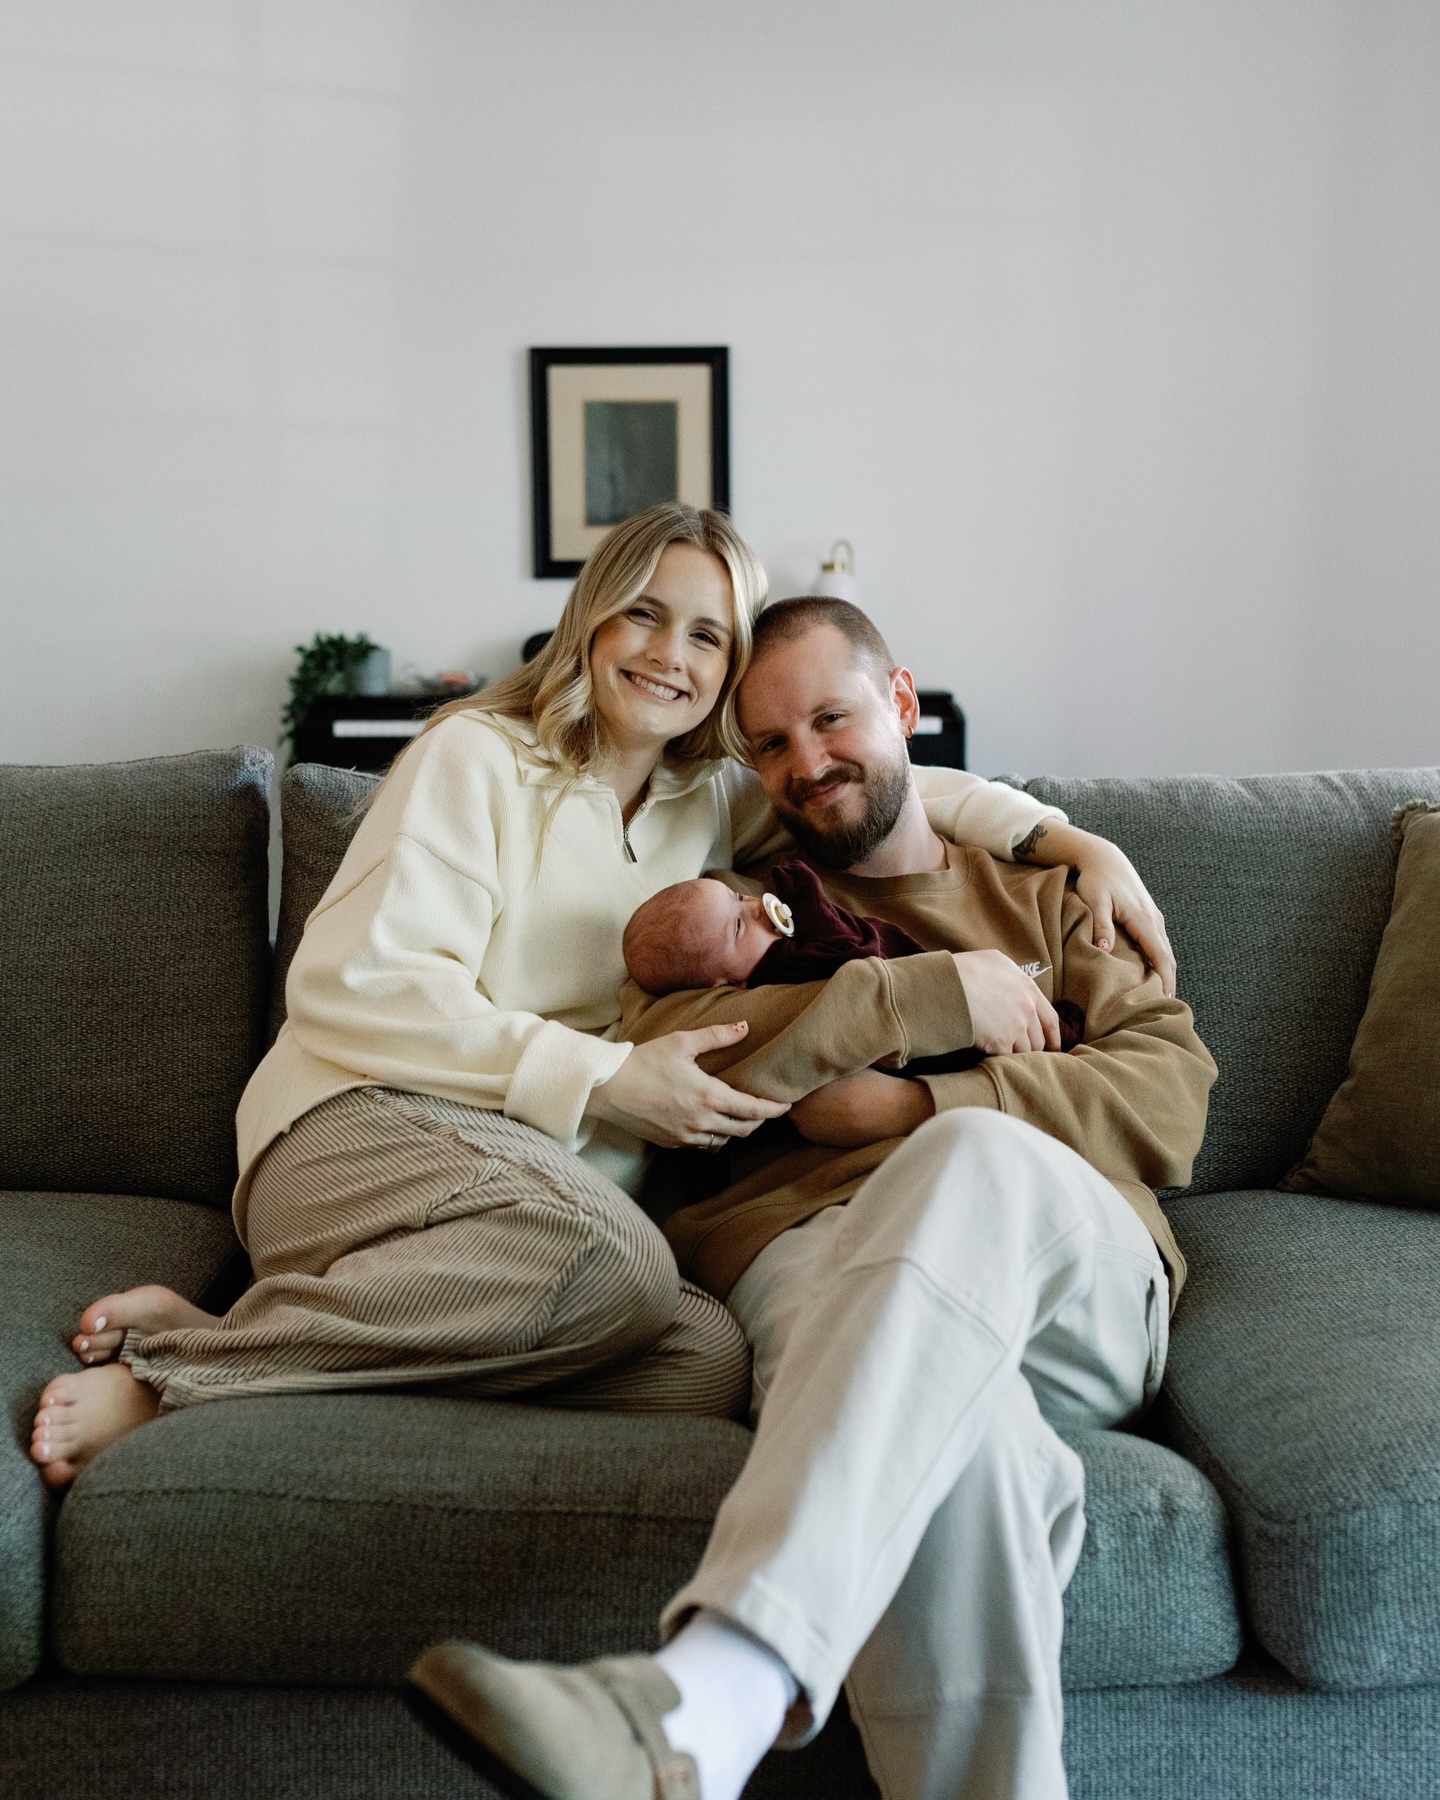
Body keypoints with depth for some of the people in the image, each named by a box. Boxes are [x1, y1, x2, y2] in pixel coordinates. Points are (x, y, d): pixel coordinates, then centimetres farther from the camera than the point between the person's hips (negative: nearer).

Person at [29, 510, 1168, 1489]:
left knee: (712, 1355, -30)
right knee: (614, 1259, -38)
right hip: (367, 1129, -5)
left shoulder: (715, 799, 20)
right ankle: (176, 1365, -23)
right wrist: (605, 1080, -13)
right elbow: (353, 983, -8)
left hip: (550, 1180, 6)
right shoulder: (480, 755, 2)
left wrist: (1074, 840, 8)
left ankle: (218, 1350, -22)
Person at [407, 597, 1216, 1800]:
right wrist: (928, 993, -1)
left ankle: (707, 1702, -56)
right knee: (952, 1426, -42)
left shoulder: (1044, 894, 31)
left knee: (980, 1164, -41)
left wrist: (918, 1105, 0)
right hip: (812, 1249, 0)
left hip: (1078, 1279, 1)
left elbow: (1173, 1097, 13)